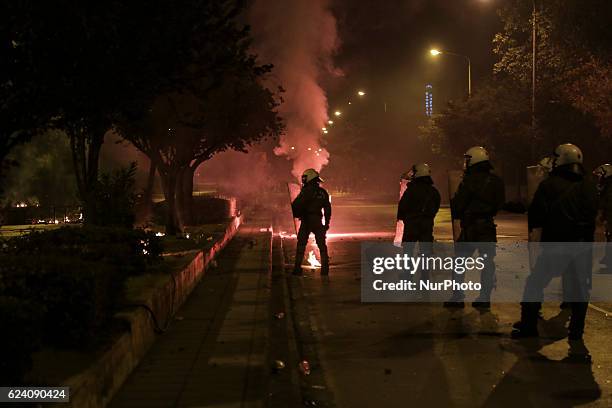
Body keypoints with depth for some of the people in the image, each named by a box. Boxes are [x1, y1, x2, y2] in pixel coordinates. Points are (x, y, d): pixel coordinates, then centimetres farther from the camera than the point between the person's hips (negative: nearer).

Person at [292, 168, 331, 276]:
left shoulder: (307, 191, -11)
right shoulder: (323, 192, 9)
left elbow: (296, 205, -14)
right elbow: (328, 209, 11)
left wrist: (294, 214, 3)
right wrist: (327, 223, 17)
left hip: (306, 222, -5)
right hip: (318, 222, 5)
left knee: (301, 244, 2)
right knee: (322, 245, 11)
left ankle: (297, 268, 0)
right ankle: (325, 268, 8)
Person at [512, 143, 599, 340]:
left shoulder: (549, 185, -8)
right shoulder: (589, 187, 3)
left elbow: (535, 218, -8)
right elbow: (593, 215, 10)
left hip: (555, 244, -3)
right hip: (582, 244, 3)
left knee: (535, 283, 8)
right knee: (579, 287, 11)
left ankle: (528, 325, 9)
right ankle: (576, 329, 12)